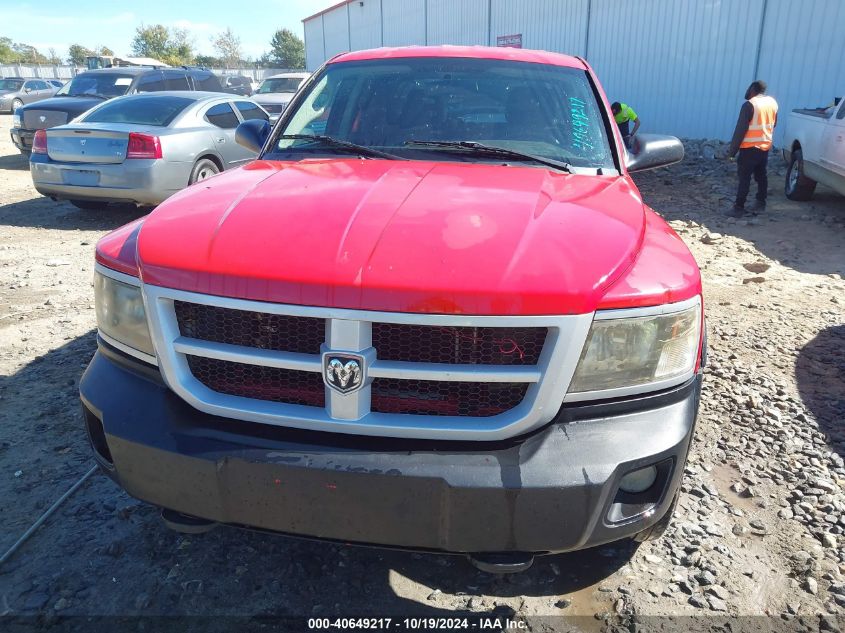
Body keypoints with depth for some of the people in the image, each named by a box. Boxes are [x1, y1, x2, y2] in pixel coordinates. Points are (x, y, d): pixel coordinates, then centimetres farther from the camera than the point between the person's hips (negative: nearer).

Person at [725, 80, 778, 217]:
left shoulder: (749, 105, -16)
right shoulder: (773, 102, 8)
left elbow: (740, 129, -17)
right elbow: (774, 124, 17)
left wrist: (732, 150, -13)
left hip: (750, 148, -7)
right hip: (765, 146, 7)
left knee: (744, 178, -5)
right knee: (761, 176, 16)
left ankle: (739, 208, -5)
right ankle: (761, 203, 22)